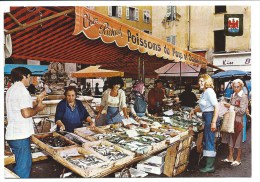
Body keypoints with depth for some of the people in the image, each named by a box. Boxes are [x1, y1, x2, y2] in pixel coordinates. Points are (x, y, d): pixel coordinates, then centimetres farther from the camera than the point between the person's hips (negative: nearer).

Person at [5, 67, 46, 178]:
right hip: (20, 136, -10)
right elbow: (26, 113, -25)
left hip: (13, 134, 10)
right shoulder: (21, 90, -16)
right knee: (23, 167, 0)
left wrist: (37, 101, 16)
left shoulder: (12, 90, 16)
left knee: (21, 165, 22)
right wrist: (38, 108, -8)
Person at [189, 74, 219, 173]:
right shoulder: (204, 92, 15)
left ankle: (210, 166, 7)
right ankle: (209, 164, 29)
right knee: (206, 141, 16)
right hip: (207, 118, 10)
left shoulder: (209, 91, -15)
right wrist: (194, 110, 7)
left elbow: (216, 107, -20)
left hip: (211, 117, -10)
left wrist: (214, 122, -25)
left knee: (209, 141, -3)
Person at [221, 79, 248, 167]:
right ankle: (230, 157, 25)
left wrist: (231, 107, -18)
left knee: (238, 140, 4)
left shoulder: (244, 97, -9)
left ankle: (238, 159, 18)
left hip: (238, 121, -6)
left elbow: (242, 111, -16)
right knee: (230, 139, 12)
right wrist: (226, 105, 2)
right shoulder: (233, 95, 11)